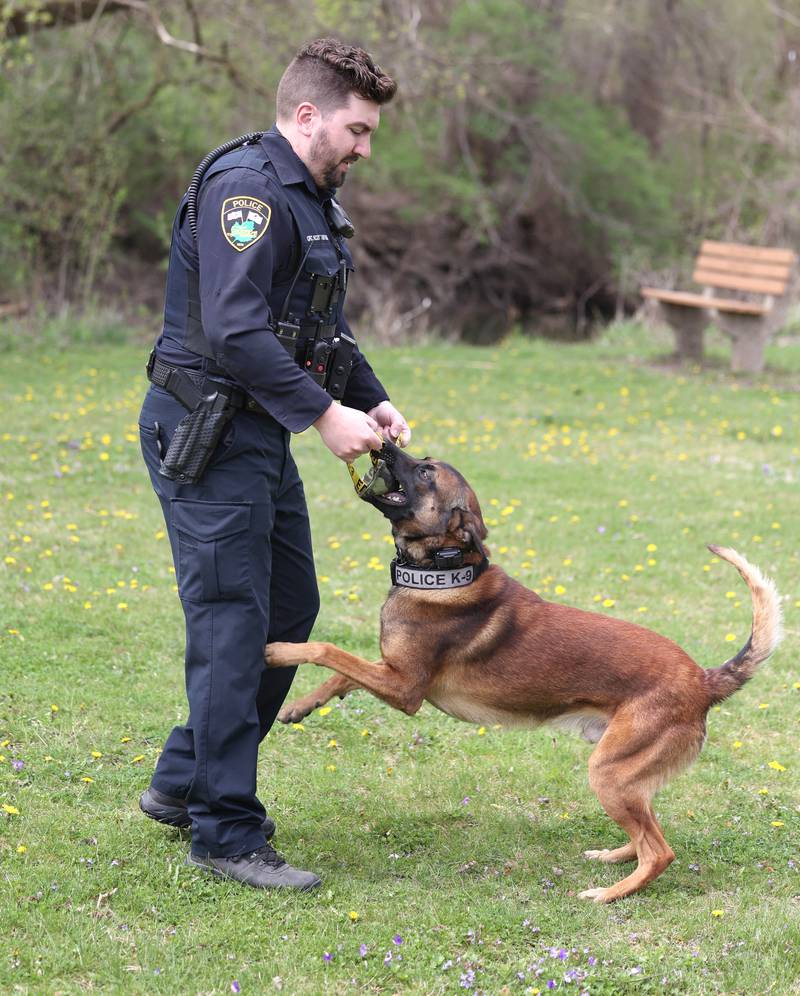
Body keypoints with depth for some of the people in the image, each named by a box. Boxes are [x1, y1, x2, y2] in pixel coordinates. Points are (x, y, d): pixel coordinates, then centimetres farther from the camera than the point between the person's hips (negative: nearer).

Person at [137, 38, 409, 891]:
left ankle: (182, 783, 26)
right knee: (232, 625, -7)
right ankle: (225, 835, 1)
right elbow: (234, 329, -26)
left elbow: (326, 328, 24)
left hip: (260, 436, 11)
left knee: (289, 610, 15)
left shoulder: (309, 201, 16)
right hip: (207, 435, -10)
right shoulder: (246, 186, -17)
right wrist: (323, 414, -25)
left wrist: (373, 402, 9)